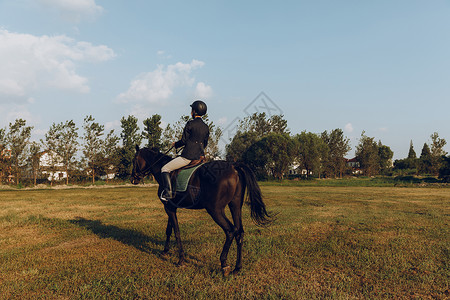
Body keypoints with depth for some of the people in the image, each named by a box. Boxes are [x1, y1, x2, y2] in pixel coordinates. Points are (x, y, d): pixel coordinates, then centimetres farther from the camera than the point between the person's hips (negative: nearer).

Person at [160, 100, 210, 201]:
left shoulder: (190, 124, -10)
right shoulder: (206, 127, 10)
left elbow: (184, 140, -10)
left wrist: (175, 144, 9)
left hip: (188, 156, -7)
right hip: (200, 156, 8)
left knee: (165, 169, 2)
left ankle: (168, 192, -8)